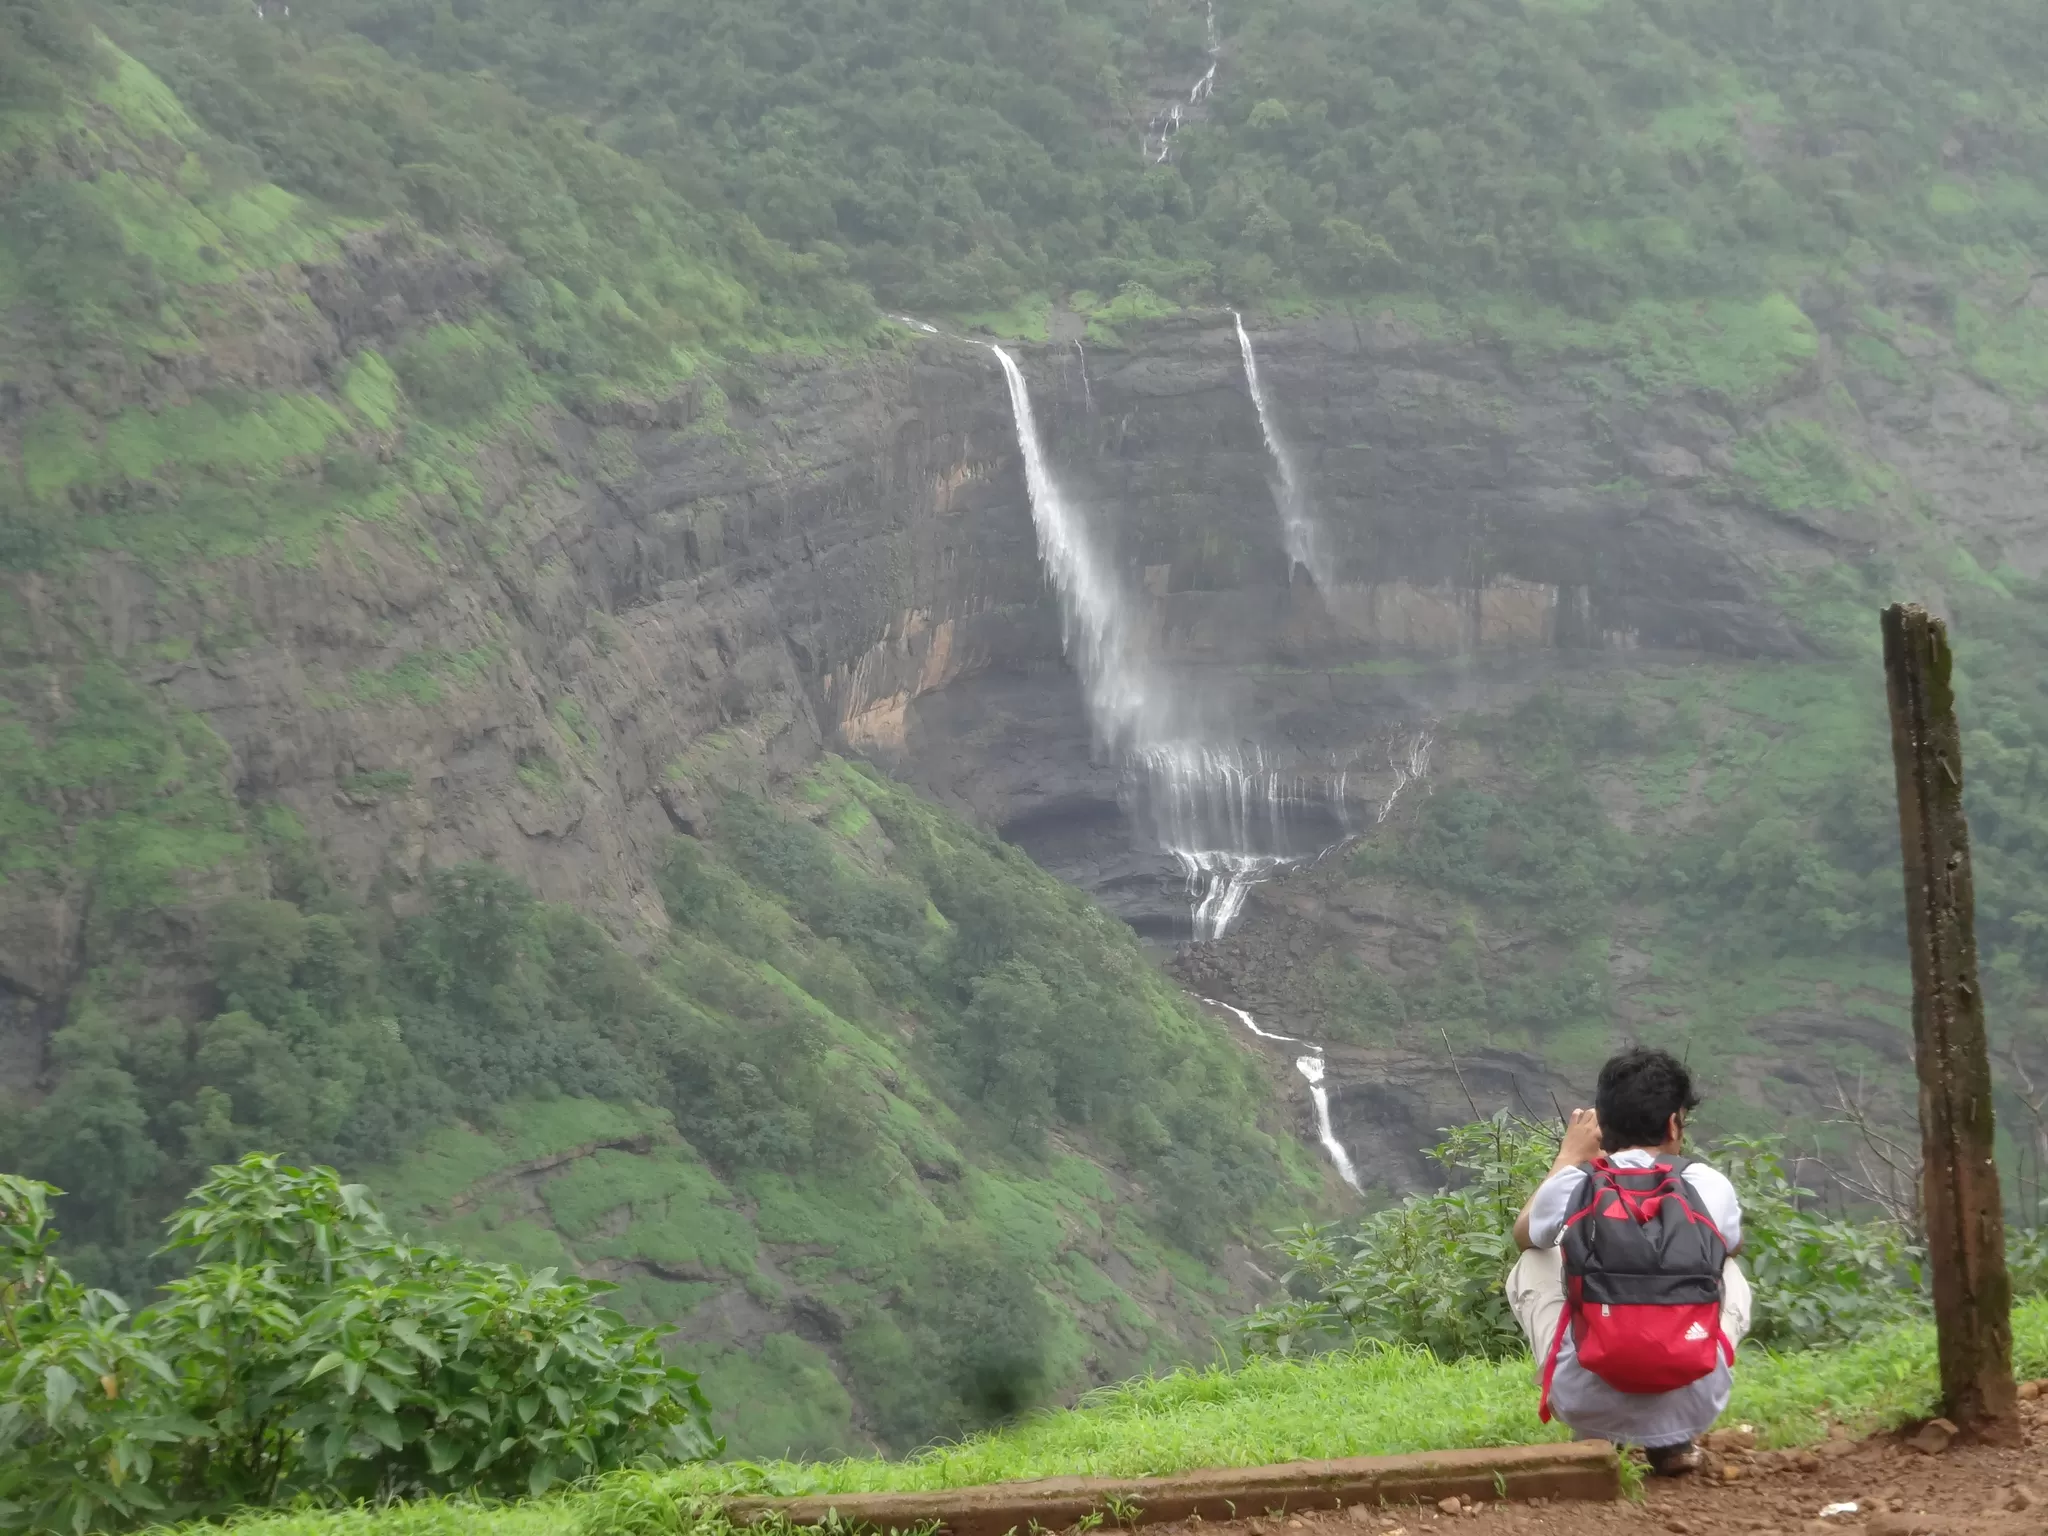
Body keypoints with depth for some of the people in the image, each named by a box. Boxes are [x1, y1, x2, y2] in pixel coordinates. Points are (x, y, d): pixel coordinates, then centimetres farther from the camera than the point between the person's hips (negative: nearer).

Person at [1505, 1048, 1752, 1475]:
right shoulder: (1710, 1186, 1)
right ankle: (1674, 1441, 18)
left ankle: (1594, 1441, 20)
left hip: (1591, 1404, 0)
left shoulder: (1572, 1187, 0)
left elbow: (1524, 1234, 26)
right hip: (1692, 1404, 0)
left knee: (1531, 1266, 26)